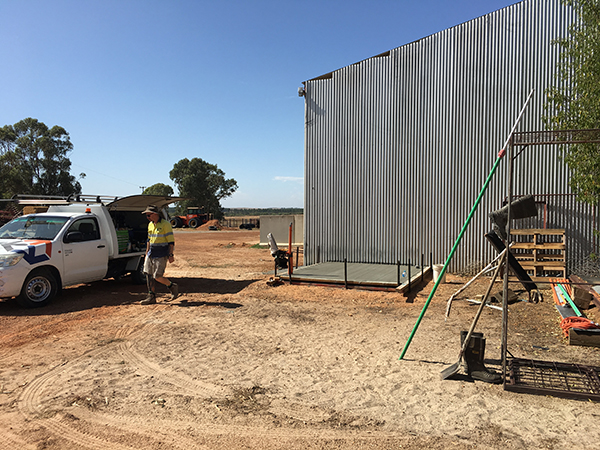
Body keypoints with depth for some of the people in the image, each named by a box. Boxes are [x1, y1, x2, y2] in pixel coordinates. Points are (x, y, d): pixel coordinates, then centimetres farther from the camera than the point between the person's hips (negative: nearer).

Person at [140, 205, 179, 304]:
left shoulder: (165, 224, -12)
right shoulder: (150, 224, 12)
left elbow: (171, 241, -12)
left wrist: (171, 255, -16)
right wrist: (147, 253, 22)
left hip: (161, 255, -8)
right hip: (151, 254, 8)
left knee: (157, 276, -9)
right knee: (149, 274, 4)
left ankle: (173, 287, 14)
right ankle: (151, 297, 13)